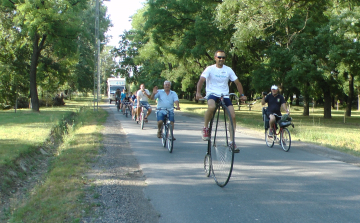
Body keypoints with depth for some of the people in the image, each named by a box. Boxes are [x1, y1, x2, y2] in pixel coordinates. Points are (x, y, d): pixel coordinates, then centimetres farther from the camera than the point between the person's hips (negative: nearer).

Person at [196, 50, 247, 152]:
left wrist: (242, 95, -4)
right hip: (212, 94, -3)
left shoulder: (228, 70, 7)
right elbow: (201, 80, -15)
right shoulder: (210, 69, -3)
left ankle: (232, 141, 1)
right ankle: (205, 128, -13)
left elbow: (237, 83, 9)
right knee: (212, 107, -38)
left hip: (225, 95, 4)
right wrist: (198, 92, -32)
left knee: (233, 116, -12)